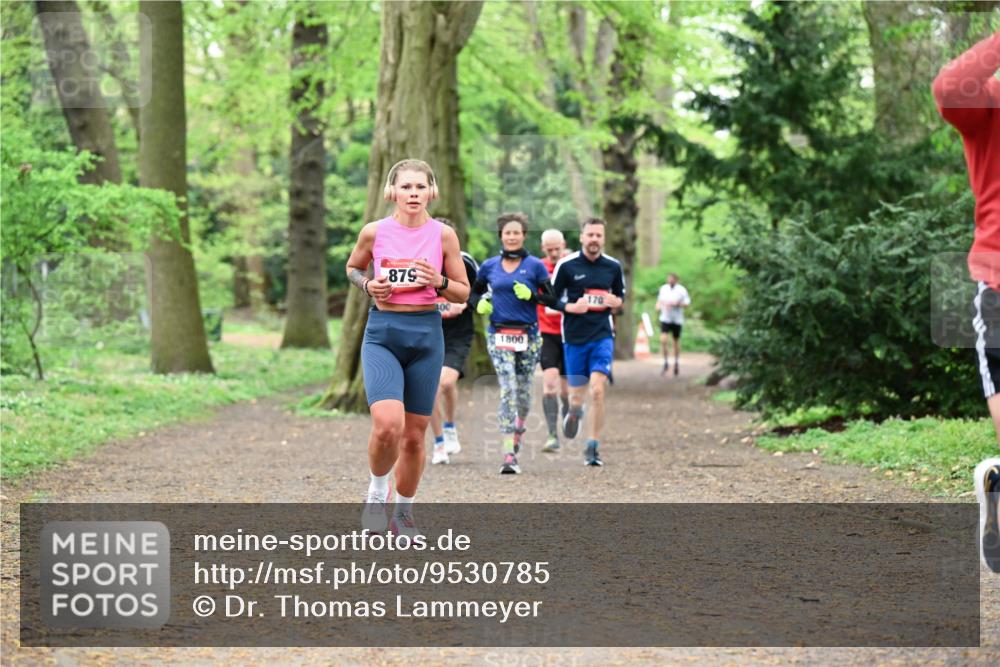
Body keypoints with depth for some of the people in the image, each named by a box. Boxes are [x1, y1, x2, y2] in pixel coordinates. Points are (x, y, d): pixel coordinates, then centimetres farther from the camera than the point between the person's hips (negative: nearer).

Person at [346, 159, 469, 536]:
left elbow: (463, 293, 7)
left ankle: (404, 511, 28)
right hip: (382, 333, -2)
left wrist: (439, 282, -14)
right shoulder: (374, 232, -1)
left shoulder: (443, 235, 0)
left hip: (426, 335, 2)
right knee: (388, 424, -22)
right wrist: (367, 285, -3)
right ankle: (377, 493, 6)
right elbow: (352, 267, 18)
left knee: (414, 435, 8)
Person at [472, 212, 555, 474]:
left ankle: (519, 427, 42)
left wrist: (530, 295, -14)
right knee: (507, 389, -12)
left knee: (523, 390, 8)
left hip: (528, 335, 0)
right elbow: (475, 292, 20)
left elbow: (552, 298, 2)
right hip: (498, 335, 0)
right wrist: (480, 303, -1)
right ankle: (509, 453, -16)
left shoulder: (535, 265, 1)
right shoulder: (489, 266, 7)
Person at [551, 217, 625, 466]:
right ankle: (574, 411, 45)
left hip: (602, 335, 0)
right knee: (577, 393, 6)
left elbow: (621, 295, 18)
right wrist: (571, 307, -15)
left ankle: (593, 448, -6)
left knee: (597, 390, -15)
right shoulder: (566, 265, -3)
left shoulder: (613, 266, 5)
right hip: (574, 337, 0)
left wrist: (616, 302, -5)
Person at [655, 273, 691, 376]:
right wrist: (658, 305, -2)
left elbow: (687, 303, -7)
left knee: (676, 342, 10)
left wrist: (677, 304, -22)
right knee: (663, 340, -14)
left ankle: (676, 363, 30)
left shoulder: (681, 290, -8)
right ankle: (666, 363, 0)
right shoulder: (663, 288, 3)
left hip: (677, 320, -2)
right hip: (665, 318, 2)